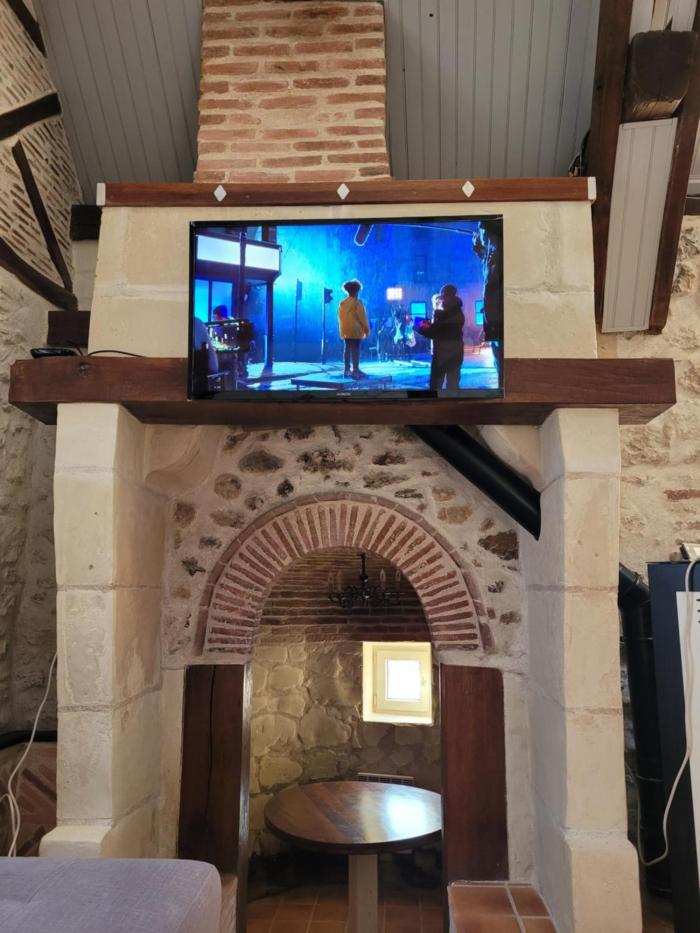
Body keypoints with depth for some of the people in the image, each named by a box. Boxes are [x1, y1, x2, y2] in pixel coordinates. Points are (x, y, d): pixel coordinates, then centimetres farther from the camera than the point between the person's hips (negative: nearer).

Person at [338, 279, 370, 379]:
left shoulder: (342, 303, 8)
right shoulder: (357, 303, -11)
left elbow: (340, 317, 11)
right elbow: (362, 317, -10)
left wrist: (342, 330, 17)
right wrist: (367, 330, -2)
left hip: (345, 330, 6)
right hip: (355, 330, -6)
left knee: (347, 349, 10)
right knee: (355, 349, -5)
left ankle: (346, 370, 12)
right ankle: (355, 371, -5)